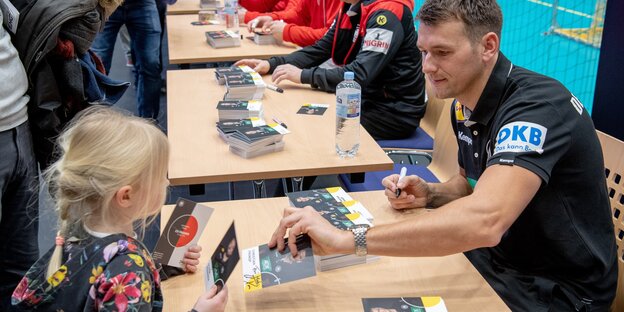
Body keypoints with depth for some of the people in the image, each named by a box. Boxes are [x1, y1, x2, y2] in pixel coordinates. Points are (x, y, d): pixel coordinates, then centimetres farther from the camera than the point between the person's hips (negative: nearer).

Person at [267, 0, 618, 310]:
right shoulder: (464, 106, -2)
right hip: (497, 257, 7)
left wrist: (347, 239, -43)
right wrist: (429, 194, -6)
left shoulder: (536, 105, -28)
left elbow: (484, 222, -44)